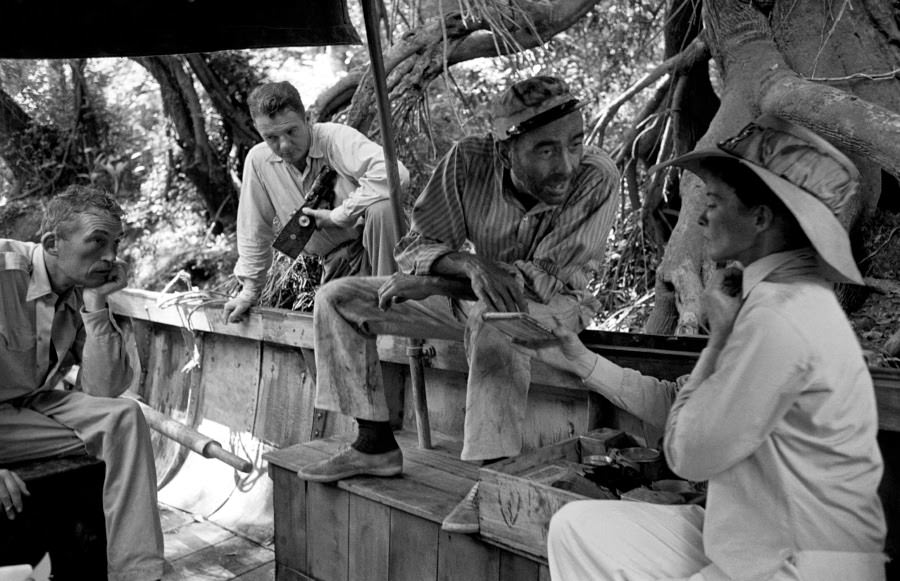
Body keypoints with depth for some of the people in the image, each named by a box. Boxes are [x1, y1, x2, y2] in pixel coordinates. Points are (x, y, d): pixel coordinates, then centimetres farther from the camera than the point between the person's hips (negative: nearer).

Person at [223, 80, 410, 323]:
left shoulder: (336, 137, -20)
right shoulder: (258, 160, -4)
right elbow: (254, 229, 7)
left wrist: (337, 215, -28)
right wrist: (250, 289, 8)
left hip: (377, 245, -5)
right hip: (338, 263, 5)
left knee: (381, 208, -34)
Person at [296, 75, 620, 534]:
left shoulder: (596, 178, -26)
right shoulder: (469, 161, -18)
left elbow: (546, 278, -27)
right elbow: (416, 245, -13)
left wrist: (437, 282, -29)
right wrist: (469, 264, -37)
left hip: (553, 306, -4)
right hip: (470, 297, 5)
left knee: (496, 319, -42)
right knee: (336, 299, -3)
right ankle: (375, 445, 1)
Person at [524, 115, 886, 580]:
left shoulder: (779, 319, -25)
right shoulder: (785, 298, 6)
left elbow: (687, 455, -17)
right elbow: (678, 404, 10)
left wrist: (719, 332, -12)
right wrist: (582, 362, 7)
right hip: (754, 544, 8)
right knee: (577, 527, 6)